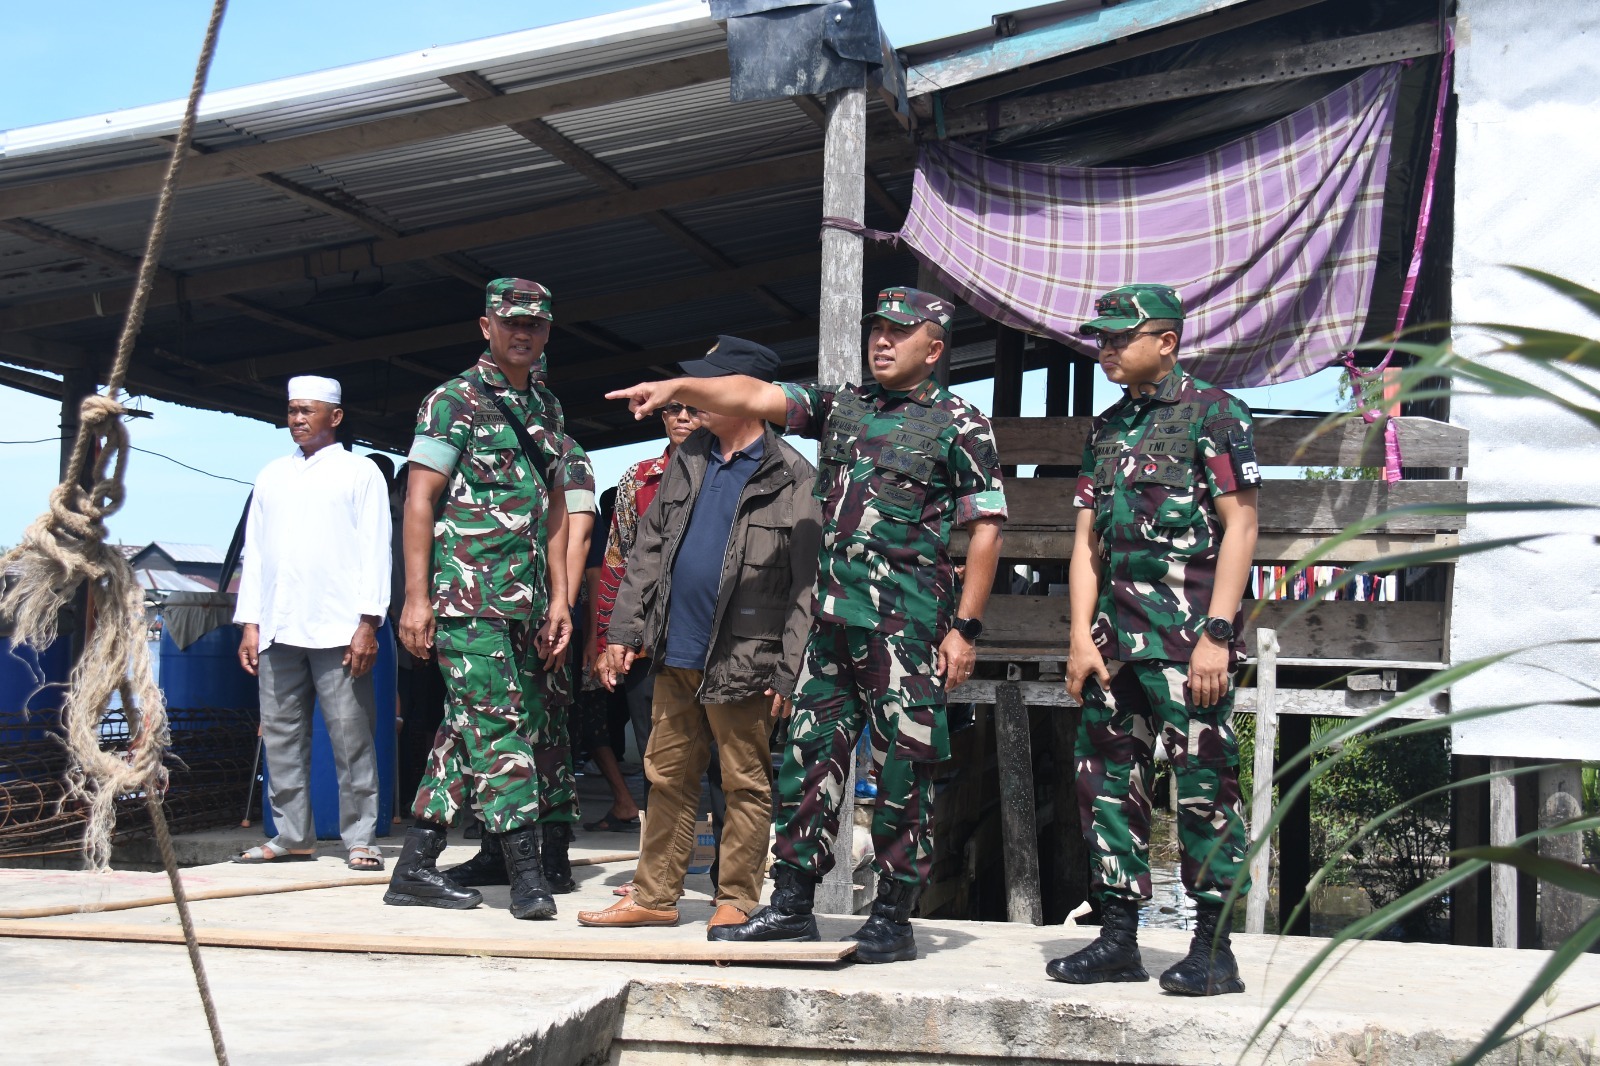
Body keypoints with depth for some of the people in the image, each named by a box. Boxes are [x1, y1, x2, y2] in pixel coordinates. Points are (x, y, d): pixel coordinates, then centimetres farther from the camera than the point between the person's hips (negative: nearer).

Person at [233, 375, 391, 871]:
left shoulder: (360, 473, 6)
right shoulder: (271, 476, 19)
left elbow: (374, 550, -1)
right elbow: (254, 552, 18)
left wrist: (368, 623, -10)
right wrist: (249, 622, 9)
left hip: (338, 629, -5)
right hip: (276, 630, 5)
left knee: (351, 737, -4)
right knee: (280, 736, 5)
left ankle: (360, 839, 0)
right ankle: (292, 835, 13)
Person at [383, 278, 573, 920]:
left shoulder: (546, 408, 18)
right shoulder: (455, 401, -3)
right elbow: (419, 500, -7)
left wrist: (558, 597, 14)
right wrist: (416, 598, -13)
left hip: (524, 601, 7)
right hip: (467, 595, -7)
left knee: (468, 730, 8)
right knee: (499, 726, -10)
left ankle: (415, 868, 15)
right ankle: (527, 872, -7)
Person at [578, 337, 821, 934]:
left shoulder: (791, 478, -8)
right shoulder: (687, 460, 12)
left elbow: (807, 582, -11)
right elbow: (649, 548, 14)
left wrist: (788, 670, -16)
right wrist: (624, 631, 8)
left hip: (741, 661, -6)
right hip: (676, 653, 7)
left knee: (746, 785, 4)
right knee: (668, 778, 13)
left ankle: (736, 902, 14)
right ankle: (655, 896, 23)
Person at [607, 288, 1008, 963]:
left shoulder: (960, 426, 0)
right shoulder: (840, 405, 15)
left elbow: (985, 529, -3)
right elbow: (755, 397, 6)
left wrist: (965, 628, -9)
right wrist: (677, 388, -10)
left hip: (909, 625, -5)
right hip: (833, 619, 6)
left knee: (902, 771, -1)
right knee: (810, 755, 7)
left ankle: (894, 919, 8)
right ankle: (791, 906, 16)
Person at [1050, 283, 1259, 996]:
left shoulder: (1211, 413, -3)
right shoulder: (1106, 428, 18)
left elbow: (1240, 527, -9)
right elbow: (1088, 540, 15)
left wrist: (1216, 635, -16)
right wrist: (1081, 636, 5)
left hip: (1188, 634, -7)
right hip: (1114, 634, 7)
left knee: (1203, 783, -4)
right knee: (1106, 777, 7)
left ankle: (1214, 950, 4)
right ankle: (1117, 941, 16)